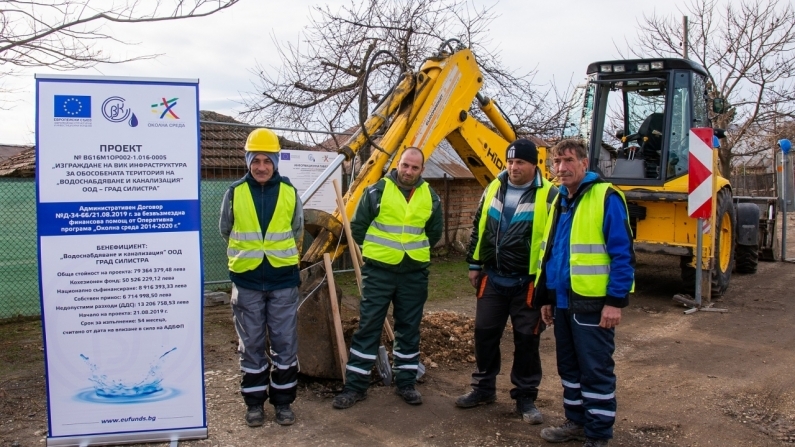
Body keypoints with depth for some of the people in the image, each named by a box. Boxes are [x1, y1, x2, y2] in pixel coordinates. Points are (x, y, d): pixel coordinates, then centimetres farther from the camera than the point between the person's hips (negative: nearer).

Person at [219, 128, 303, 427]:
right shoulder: (234, 193, -2)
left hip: (283, 280, 1)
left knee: (285, 343, 6)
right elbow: (225, 230, 13)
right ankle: (255, 402, 22)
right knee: (251, 345, 8)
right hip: (247, 281, 0)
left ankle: (283, 400, 20)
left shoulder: (290, 192, 1)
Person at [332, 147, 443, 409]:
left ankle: (406, 383, 24)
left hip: (414, 274, 3)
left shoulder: (430, 197, 4)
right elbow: (357, 226, 1)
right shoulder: (377, 191, -7)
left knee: (409, 329, 11)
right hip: (378, 271, -3)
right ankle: (355, 385, 10)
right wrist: (376, 250, 7)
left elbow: (434, 233, 18)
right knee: (368, 327, 1)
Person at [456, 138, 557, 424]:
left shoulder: (548, 195, -7)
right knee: (485, 333, 11)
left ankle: (525, 397, 21)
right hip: (492, 278, 4)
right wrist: (474, 264, 12)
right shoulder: (493, 189, 7)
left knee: (526, 339, 6)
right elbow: (478, 229, 15)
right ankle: (484, 388, 28)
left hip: (528, 282, -4)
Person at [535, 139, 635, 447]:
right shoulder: (559, 201, 13)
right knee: (569, 366, 18)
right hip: (562, 302, 8)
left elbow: (622, 254, -14)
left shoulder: (606, 198, -11)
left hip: (592, 303, -8)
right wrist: (545, 297, 16)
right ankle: (576, 421, 33)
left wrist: (616, 301, -18)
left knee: (596, 371, 3)